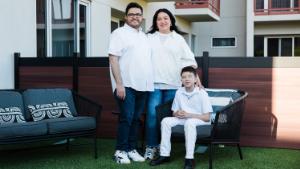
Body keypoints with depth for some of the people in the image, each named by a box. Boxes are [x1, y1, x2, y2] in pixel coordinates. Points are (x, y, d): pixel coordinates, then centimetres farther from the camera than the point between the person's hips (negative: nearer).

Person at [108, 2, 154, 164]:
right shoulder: (119, 33, -2)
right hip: (127, 85, -6)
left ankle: (131, 149, 18)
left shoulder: (144, 36, 18)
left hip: (143, 86, 6)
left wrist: (149, 83, 14)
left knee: (136, 119, 9)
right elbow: (113, 59, -10)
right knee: (126, 118, -5)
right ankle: (120, 150, 6)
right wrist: (119, 84, -18)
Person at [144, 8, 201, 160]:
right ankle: (151, 146, 0)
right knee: (152, 114, -10)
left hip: (173, 84, 1)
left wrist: (196, 77, -2)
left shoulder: (178, 39, 11)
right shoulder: (149, 38, 10)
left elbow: (188, 60, 8)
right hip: (154, 83, -1)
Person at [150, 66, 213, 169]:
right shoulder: (179, 92, 1)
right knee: (166, 121, -16)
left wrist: (188, 114, -23)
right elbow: (174, 112, 11)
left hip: (200, 120, -5)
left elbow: (207, 117, -16)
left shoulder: (202, 93, -13)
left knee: (189, 122, -37)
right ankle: (165, 155, -11)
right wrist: (178, 114, -15)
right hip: (183, 119, 6)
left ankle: (189, 158, -34)